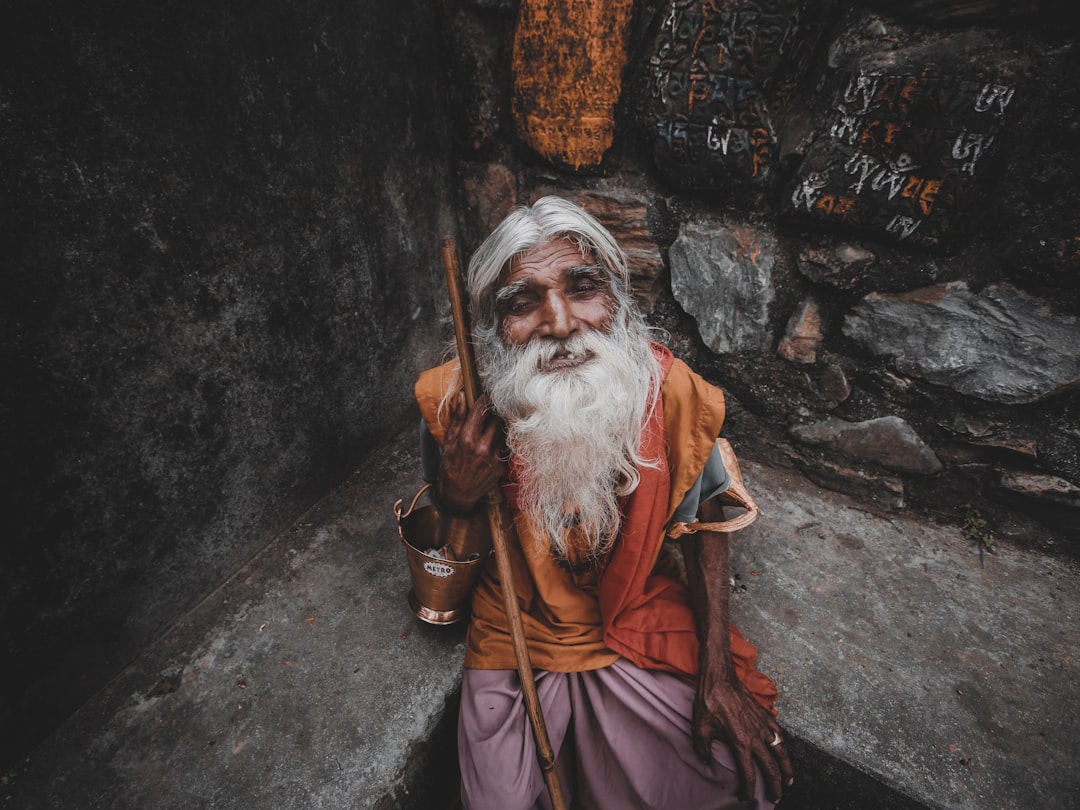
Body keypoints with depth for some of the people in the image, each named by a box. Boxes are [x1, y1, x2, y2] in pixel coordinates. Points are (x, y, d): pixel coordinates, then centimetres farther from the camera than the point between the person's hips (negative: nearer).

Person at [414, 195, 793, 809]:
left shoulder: (670, 391, -19)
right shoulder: (459, 404, -20)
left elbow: (704, 521, -3)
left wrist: (719, 672, -5)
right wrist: (458, 494, -28)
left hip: (647, 632, 1)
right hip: (515, 647, 0)